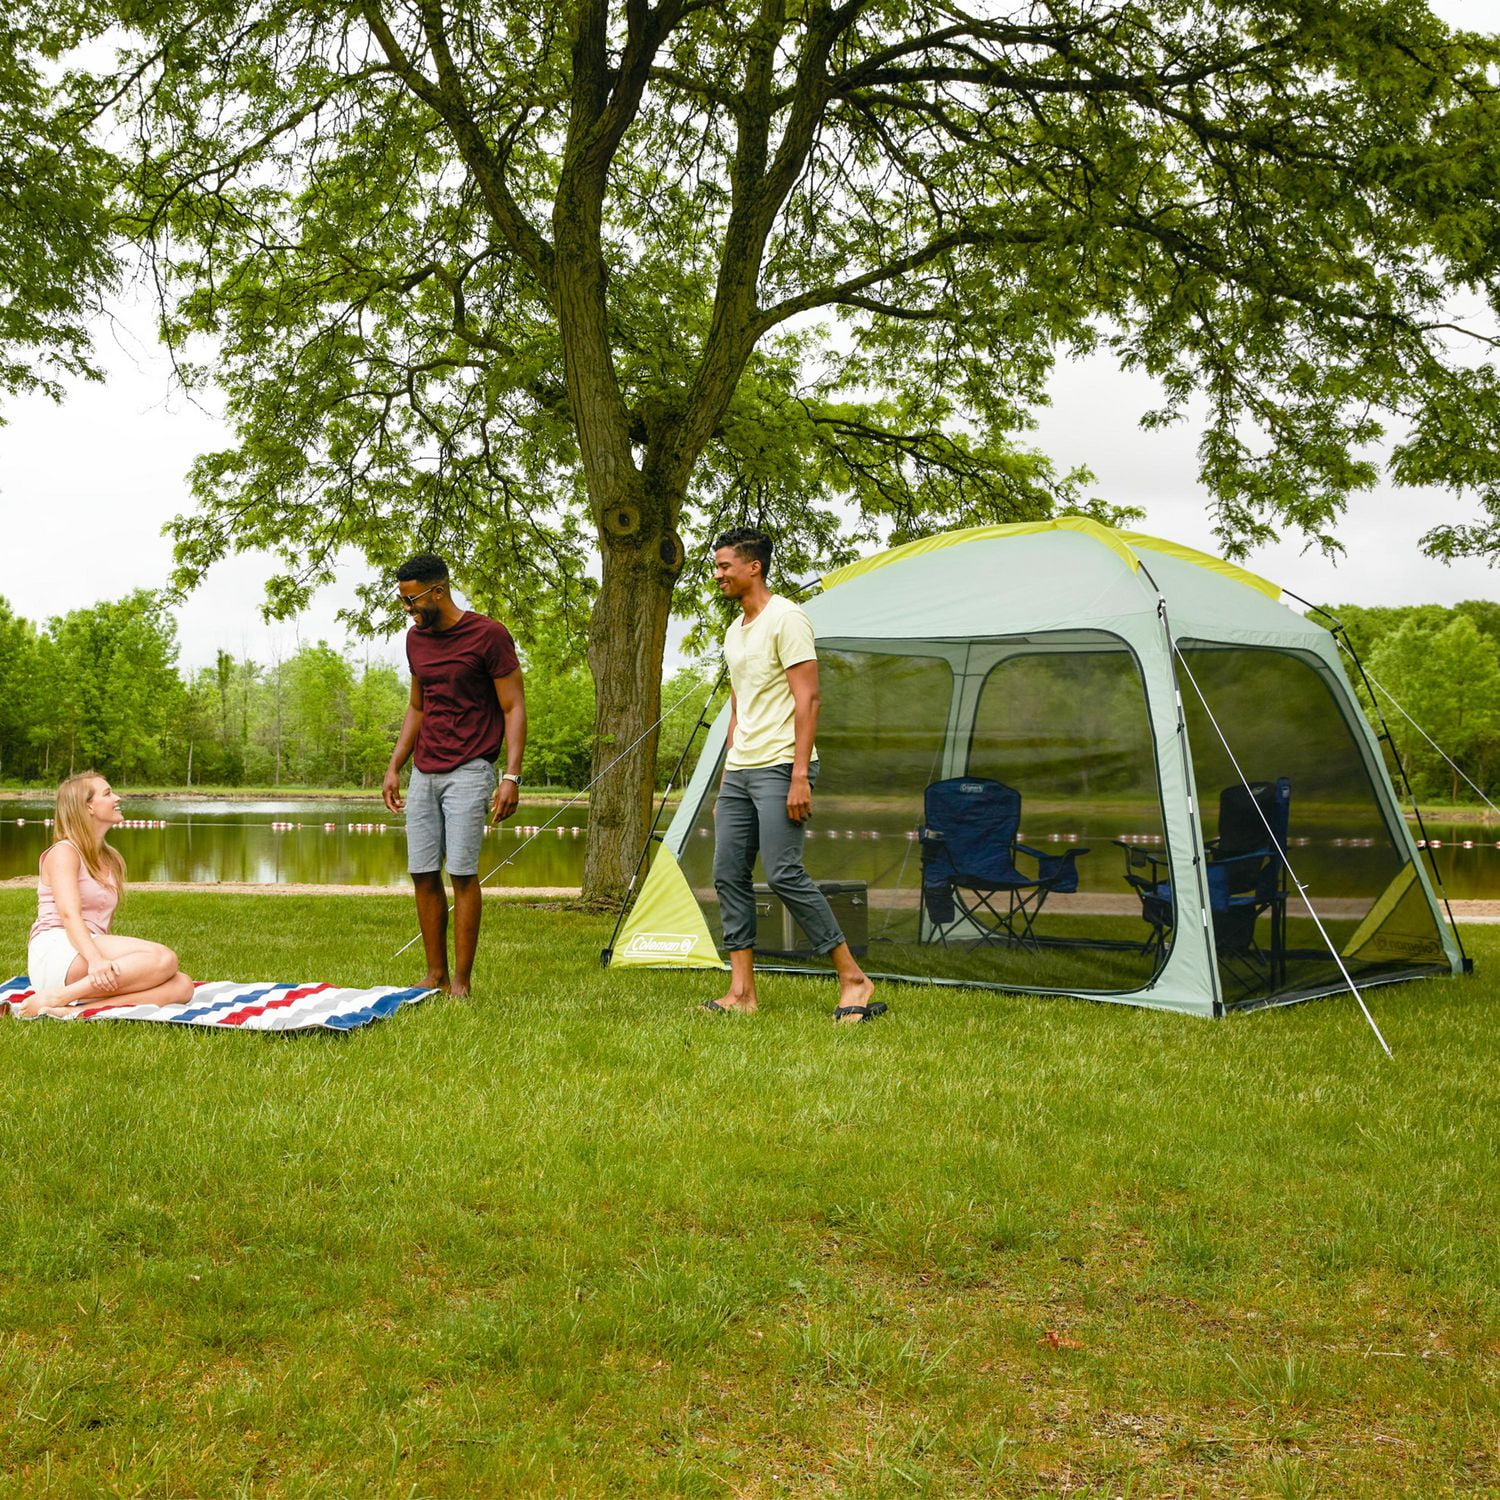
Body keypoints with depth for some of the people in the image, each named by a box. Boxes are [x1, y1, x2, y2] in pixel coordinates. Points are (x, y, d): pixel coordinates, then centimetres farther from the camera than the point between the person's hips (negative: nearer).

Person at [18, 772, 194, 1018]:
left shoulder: (112, 860, 25)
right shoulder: (64, 852, 1)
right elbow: (69, 914, -16)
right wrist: (95, 960, -33)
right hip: (56, 953, -8)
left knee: (182, 986, -16)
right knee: (163, 959, -28)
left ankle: (77, 1009, -30)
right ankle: (56, 997, -30)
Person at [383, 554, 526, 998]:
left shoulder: (488, 636, -9)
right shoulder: (416, 638, 12)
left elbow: (514, 708, -8)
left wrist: (511, 776, -16)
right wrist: (394, 766, 16)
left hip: (468, 773, -6)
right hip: (423, 774, 7)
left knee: (462, 873, -9)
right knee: (423, 873, 4)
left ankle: (461, 982, -3)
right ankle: (435, 976, 13)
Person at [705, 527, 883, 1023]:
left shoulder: (785, 619, -9)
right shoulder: (734, 632, 18)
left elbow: (807, 699, -16)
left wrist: (799, 775, -22)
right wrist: (726, 779, 20)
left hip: (778, 769, -9)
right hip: (739, 771, 9)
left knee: (784, 874, -16)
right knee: (729, 876, 5)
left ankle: (854, 979, -8)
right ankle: (741, 992, 9)